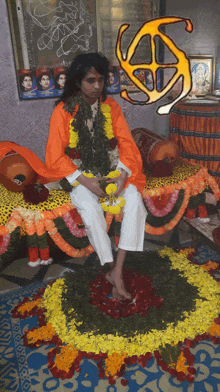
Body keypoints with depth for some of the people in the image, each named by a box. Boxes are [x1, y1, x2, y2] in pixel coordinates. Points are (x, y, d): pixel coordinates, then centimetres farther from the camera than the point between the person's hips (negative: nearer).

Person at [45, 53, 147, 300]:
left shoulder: (111, 105, 4)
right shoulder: (63, 111, -7)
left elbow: (126, 142, 2)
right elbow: (54, 157, -10)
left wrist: (123, 175, -16)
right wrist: (85, 181, -20)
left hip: (112, 168, 3)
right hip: (80, 172, -2)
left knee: (134, 199, -26)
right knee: (90, 209, -32)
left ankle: (117, 270, -23)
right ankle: (111, 270, -14)